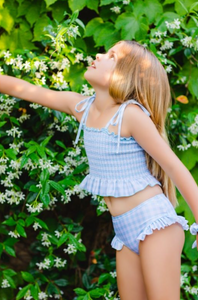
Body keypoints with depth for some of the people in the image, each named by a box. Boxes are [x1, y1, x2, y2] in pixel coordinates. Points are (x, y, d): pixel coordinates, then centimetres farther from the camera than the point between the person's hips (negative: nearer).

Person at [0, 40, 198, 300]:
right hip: (126, 230, 7)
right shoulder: (81, 107, 6)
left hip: (154, 222, -7)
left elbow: (174, 166, -12)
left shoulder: (131, 114, -14)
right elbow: (25, 90, 13)